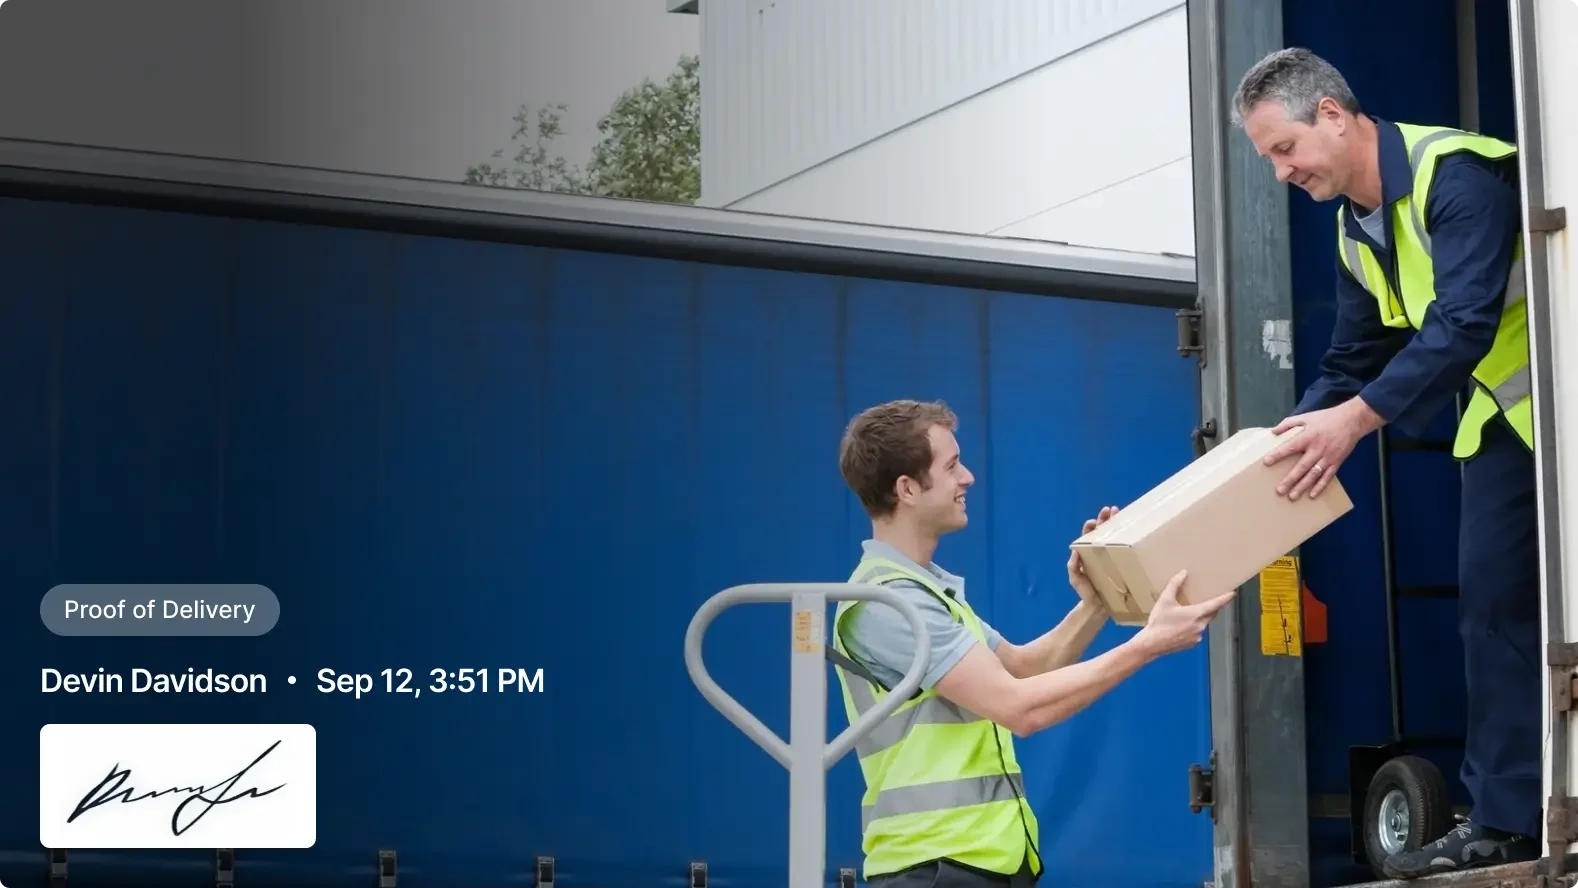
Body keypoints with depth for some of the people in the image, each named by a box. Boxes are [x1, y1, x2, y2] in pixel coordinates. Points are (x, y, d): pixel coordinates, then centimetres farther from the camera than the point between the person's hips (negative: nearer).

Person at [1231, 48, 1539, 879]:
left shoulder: (1455, 172, -22)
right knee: (1494, 603, 2)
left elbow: (1465, 322, -31)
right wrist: (1296, 443, -2)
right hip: (1504, 414, 8)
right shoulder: (1355, 230, 7)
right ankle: (1507, 817, 4)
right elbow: (1350, 362, 12)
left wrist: (1356, 420, -36)